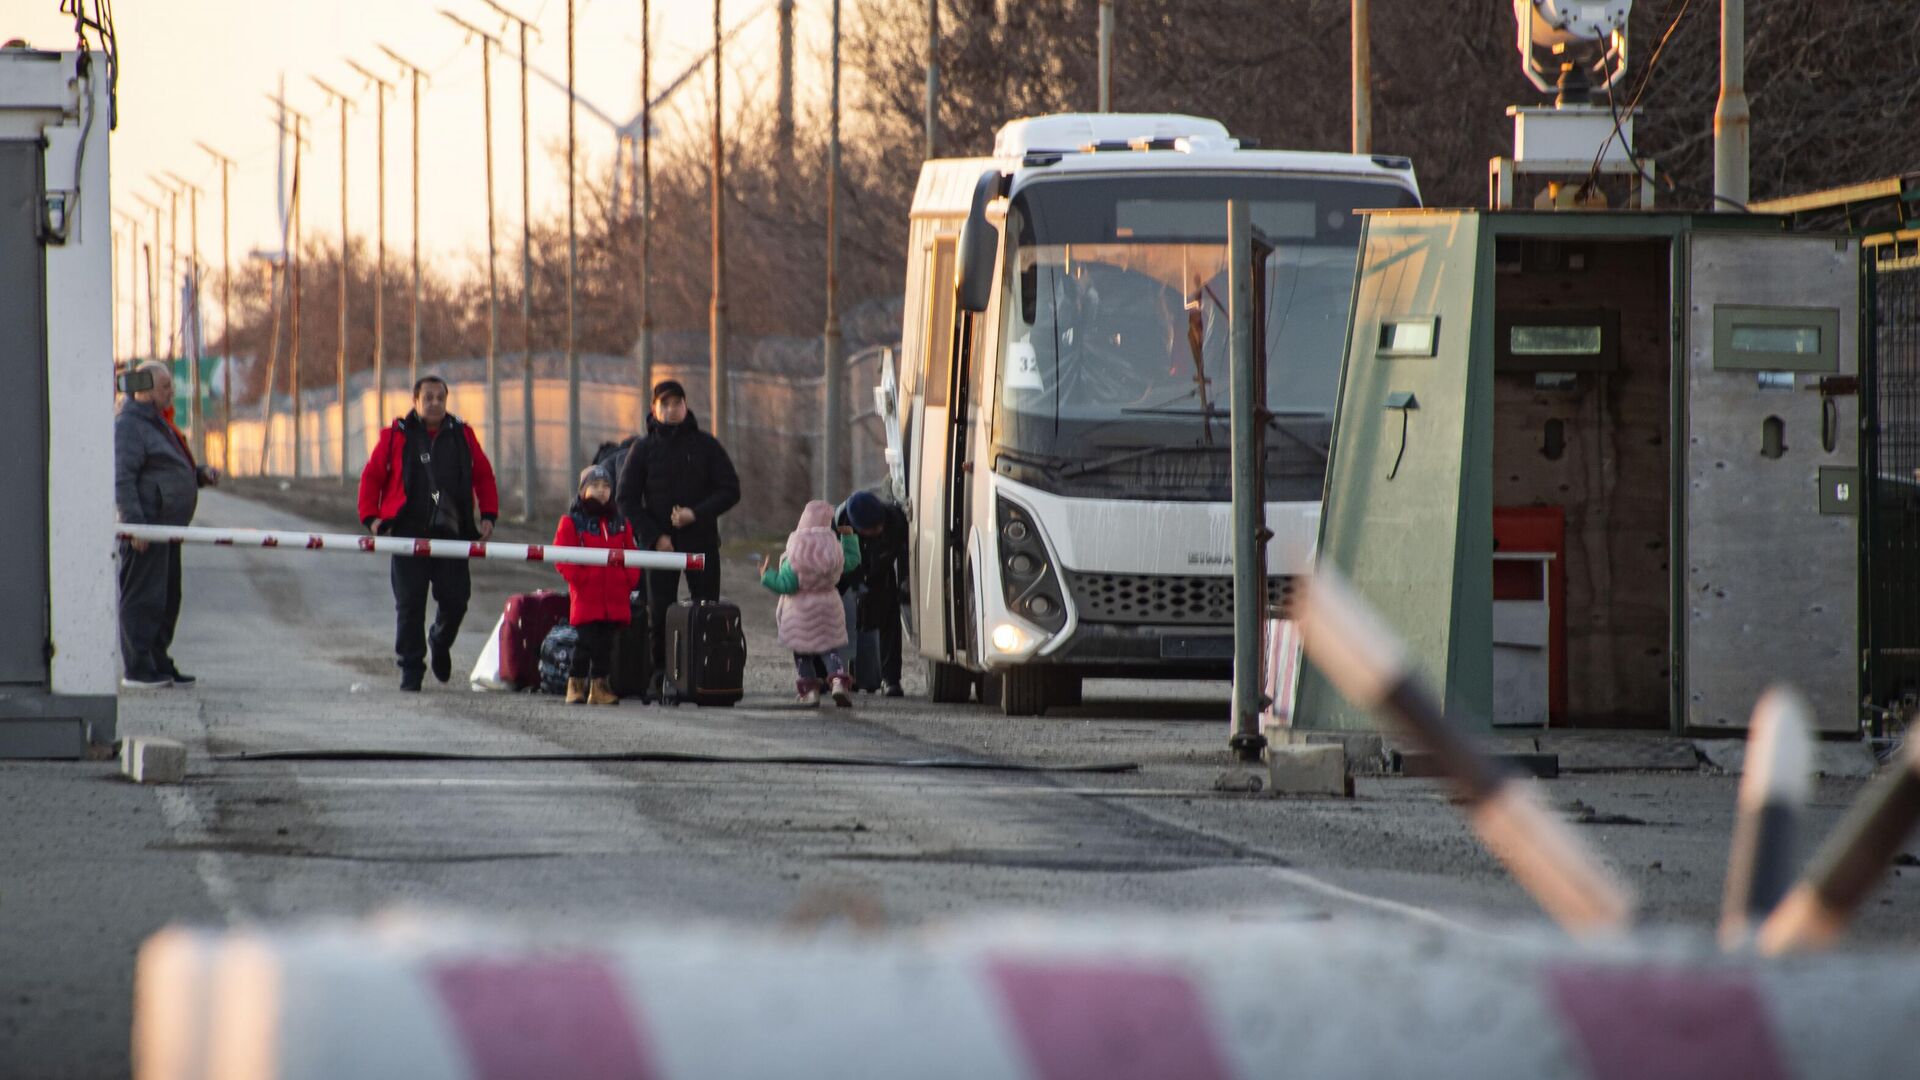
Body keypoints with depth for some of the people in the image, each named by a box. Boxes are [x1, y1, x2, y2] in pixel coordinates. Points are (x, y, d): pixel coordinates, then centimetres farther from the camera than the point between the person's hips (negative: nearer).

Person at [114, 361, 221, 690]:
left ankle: (159, 665, 20)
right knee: (143, 597, -9)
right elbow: (122, 478, -19)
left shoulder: (159, 424, 22)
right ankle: (137, 670, -7)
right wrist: (134, 523, -26)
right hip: (145, 527, -10)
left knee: (168, 598, 13)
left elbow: (175, 470, 31)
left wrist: (201, 474, 11)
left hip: (168, 527, 10)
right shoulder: (129, 426, -11)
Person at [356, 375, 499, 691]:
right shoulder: (396, 437, 3)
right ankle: (411, 668, 6)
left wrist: (488, 514, 7)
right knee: (410, 603, -2)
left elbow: (483, 476, 17)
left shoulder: (462, 436, 9)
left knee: (455, 599, -2)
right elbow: (372, 476, 7)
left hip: (451, 532, 2)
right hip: (408, 533, -2)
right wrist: (371, 517, -3)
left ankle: (440, 643, 30)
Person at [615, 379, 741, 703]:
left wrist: (696, 514, -14)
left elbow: (730, 490, 1)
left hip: (701, 541, 0)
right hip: (660, 542, 0)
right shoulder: (644, 449, 4)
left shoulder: (706, 445, 4)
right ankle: (660, 676, 1)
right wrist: (654, 536, -8)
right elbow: (626, 498, 3)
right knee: (660, 613, -4)